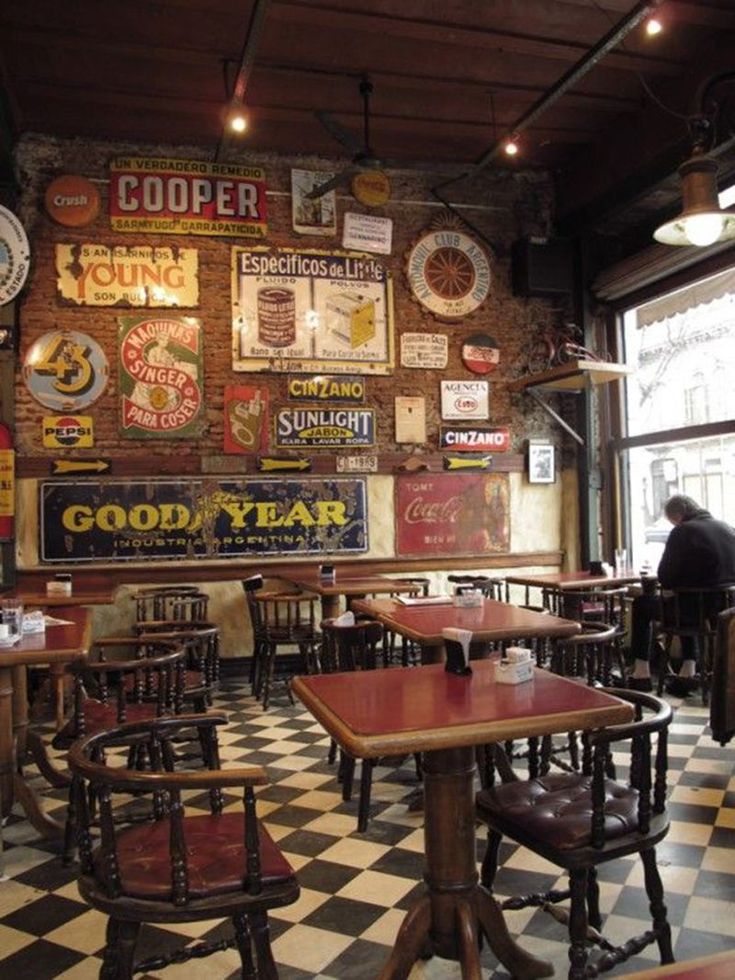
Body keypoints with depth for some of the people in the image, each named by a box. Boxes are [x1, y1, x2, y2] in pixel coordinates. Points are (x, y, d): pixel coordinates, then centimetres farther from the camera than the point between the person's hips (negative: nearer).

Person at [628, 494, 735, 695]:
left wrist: (669, 587, 9)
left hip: (699, 608, -7)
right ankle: (688, 669, 32)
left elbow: (664, 575, -15)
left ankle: (641, 673, 17)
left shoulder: (683, 531, -13)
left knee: (641, 604, 16)